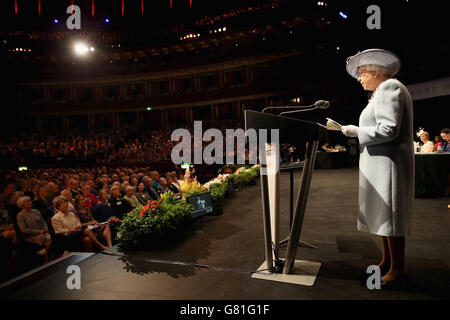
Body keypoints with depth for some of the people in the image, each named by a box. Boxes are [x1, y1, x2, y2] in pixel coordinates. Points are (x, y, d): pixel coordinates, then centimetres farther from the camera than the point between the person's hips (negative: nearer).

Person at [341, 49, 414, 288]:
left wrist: (357, 131, -13)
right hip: (379, 162, 10)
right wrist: (358, 132, 13)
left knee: (389, 214, -3)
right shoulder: (385, 90, 20)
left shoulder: (388, 87, -12)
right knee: (382, 213, 14)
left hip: (387, 162, -10)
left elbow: (389, 130, -22)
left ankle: (398, 270, 9)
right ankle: (387, 262, 25)